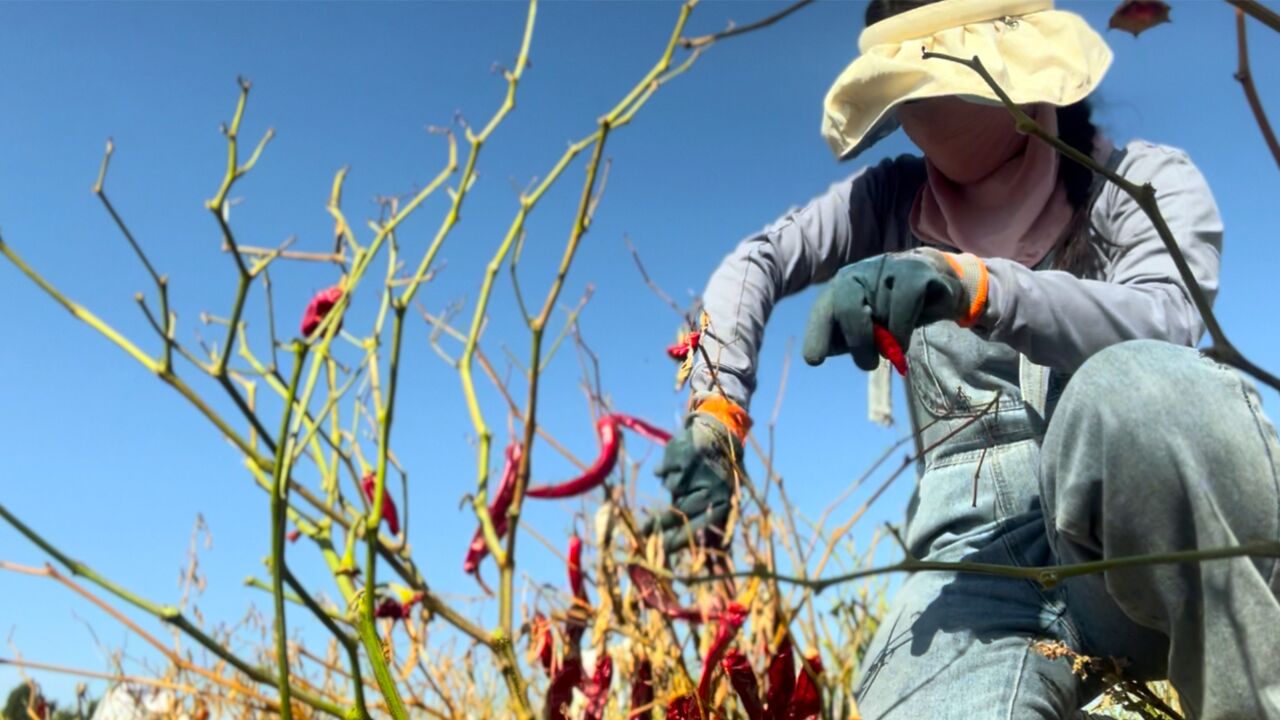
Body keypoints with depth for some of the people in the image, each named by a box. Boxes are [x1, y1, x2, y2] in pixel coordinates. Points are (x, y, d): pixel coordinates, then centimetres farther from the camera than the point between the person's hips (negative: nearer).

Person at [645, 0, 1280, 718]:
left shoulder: (1142, 179, 8)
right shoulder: (894, 202, 18)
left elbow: (1167, 323, -12)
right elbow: (754, 263, 15)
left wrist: (971, 284, -29)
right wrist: (716, 411, -1)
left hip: (1155, 501, 1)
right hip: (981, 545, 0)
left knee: (1131, 385, -36)